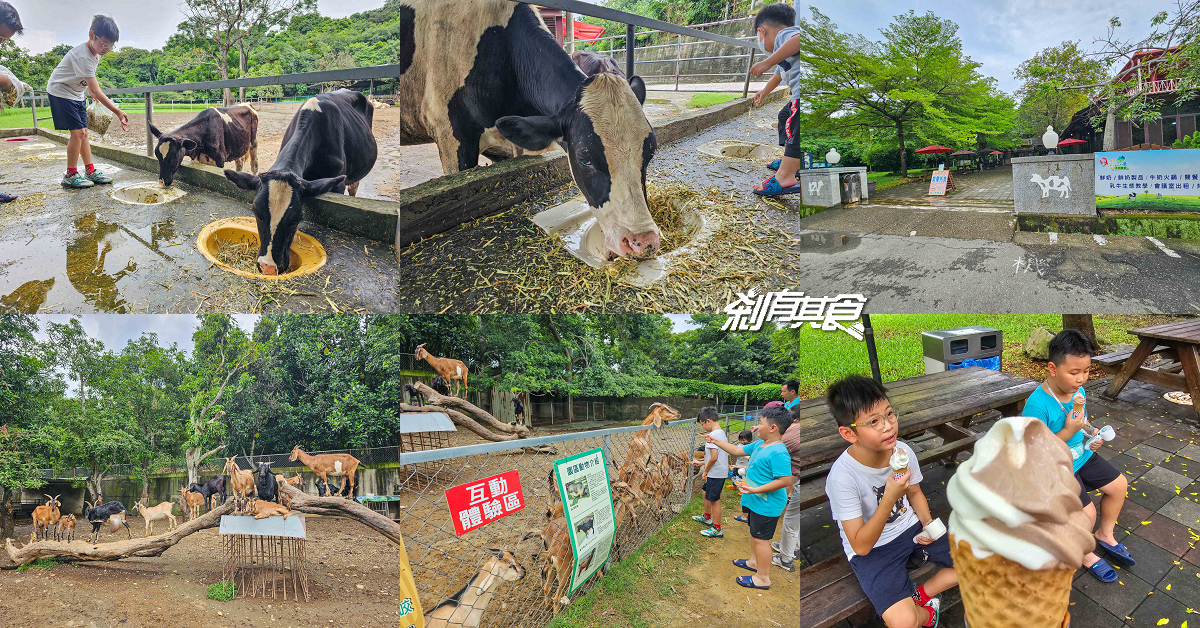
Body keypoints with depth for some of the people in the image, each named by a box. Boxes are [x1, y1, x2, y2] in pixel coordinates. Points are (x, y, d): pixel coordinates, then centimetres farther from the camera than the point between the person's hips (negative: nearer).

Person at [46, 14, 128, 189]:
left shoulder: (96, 53, -2)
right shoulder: (82, 56, -31)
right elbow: (97, 91, -34)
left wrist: (89, 89, 16)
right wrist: (118, 112, -36)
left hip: (76, 93, 9)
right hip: (60, 92, -9)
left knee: (83, 132, 5)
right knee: (77, 132, -14)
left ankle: (91, 171, 8)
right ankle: (70, 175, -7)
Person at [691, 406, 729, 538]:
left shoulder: (713, 435, -21)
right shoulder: (721, 433, 10)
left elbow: (714, 457, -26)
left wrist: (705, 471, -12)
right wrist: (701, 463, 19)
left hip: (715, 474, -10)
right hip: (721, 473, 10)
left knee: (714, 500, 0)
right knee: (706, 493, 27)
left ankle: (717, 529, 9)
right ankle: (707, 517, 45)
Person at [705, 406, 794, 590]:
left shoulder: (778, 453, -27)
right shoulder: (759, 445, 4)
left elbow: (785, 480, -29)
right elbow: (738, 450, 17)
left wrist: (755, 490, -27)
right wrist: (716, 441, 12)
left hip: (767, 504, -10)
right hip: (756, 501, 10)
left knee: (761, 538, -1)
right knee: (754, 532, 26)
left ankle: (762, 578, 11)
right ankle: (754, 561, 45)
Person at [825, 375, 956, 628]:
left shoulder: (903, 451, -12)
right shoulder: (842, 477, -29)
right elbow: (861, 545, -25)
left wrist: (927, 521, -10)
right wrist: (890, 498, -35)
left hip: (910, 527, 6)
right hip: (871, 550, -5)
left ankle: (922, 594, 10)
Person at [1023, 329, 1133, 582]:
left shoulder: (1078, 391, -5)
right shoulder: (1037, 405, -30)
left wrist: (1092, 434, -6)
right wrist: (1068, 431, -31)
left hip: (1082, 456, 8)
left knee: (1119, 485, 12)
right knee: (1087, 513, -17)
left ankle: (1105, 535, 35)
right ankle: (1085, 554, 14)